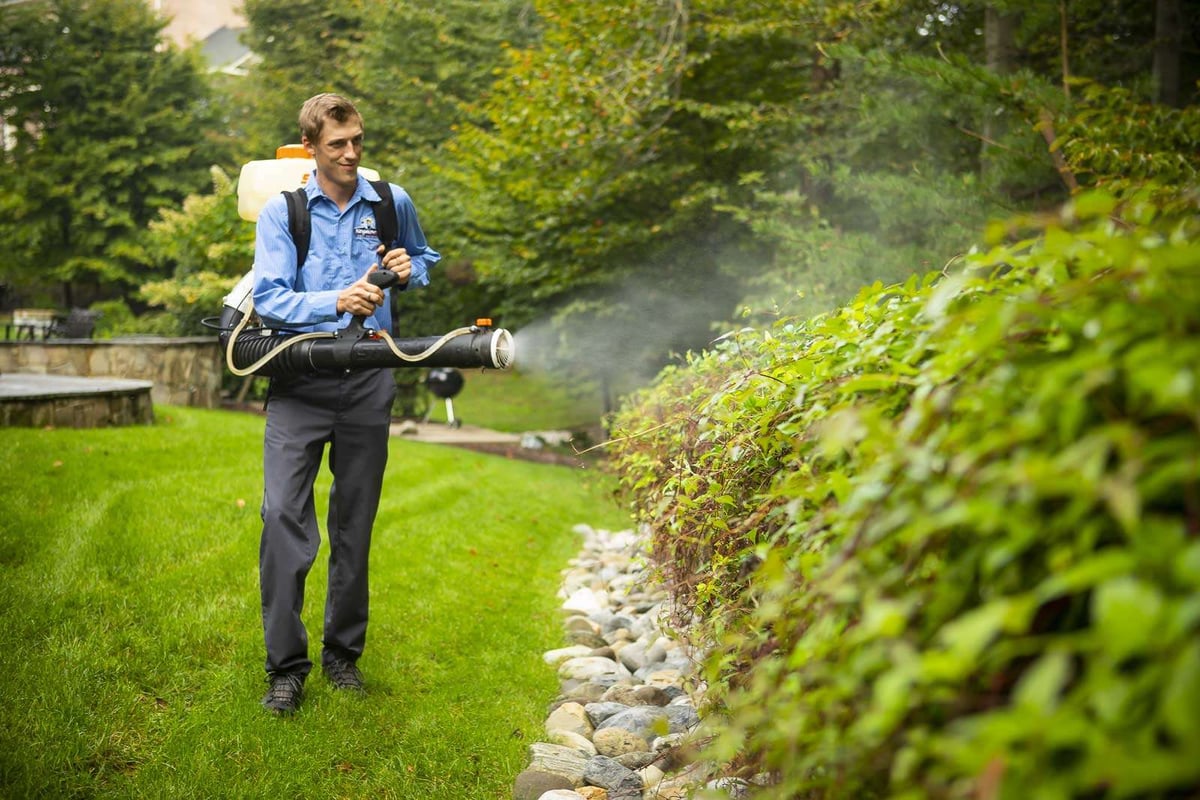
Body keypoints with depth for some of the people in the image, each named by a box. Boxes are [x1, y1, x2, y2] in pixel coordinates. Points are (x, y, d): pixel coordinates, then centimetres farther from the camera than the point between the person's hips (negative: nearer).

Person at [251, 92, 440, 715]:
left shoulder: (392, 203, 7)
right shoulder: (281, 212, -1)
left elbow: (426, 260, 24)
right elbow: (268, 298, -9)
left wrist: (411, 270, 0)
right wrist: (337, 301, -25)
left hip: (368, 382, 2)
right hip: (299, 382, -2)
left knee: (355, 522, 9)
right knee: (283, 513, -12)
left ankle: (343, 653, 22)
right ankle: (286, 666, -4)